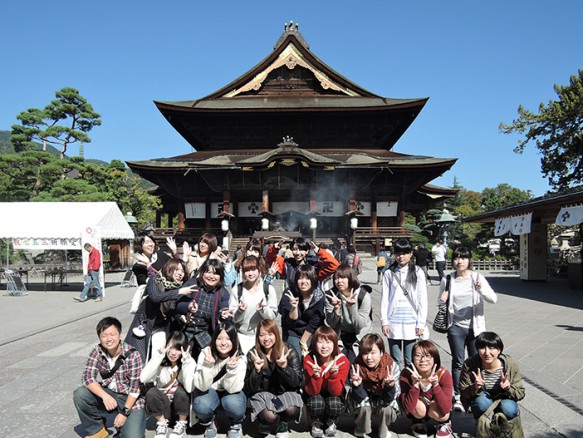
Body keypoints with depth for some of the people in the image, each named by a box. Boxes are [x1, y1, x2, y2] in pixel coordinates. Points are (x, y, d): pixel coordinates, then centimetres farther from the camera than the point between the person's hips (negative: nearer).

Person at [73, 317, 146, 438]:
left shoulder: (132, 355, -20)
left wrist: (125, 412, -19)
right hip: (107, 393, 4)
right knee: (79, 394, -21)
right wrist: (105, 396, -31)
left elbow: (135, 387, -16)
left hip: (129, 398, -4)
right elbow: (87, 377, -18)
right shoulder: (97, 351, -10)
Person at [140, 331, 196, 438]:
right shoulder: (160, 360, -12)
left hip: (181, 404, -1)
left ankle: (182, 424, -5)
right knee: (151, 392, -28)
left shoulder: (190, 362, -17)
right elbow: (143, 379, -30)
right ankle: (162, 423, -2)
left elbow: (189, 388, -33)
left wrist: (186, 361, -34)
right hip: (163, 405, 1)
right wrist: (158, 356, -31)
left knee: (181, 391, -32)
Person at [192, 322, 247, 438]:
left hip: (231, 392, 0)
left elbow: (232, 389, -26)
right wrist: (208, 366, -44)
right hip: (209, 390, 0)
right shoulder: (205, 353, -23)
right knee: (201, 406, -32)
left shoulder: (240, 359, -22)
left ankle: (235, 424, 4)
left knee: (234, 405, -33)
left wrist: (231, 368, -43)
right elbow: (202, 386, -26)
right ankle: (209, 422, 5)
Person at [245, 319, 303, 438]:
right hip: (262, 394, 0)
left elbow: (299, 383, -12)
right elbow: (249, 389, -9)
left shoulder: (290, 352, -10)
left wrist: (285, 367, -30)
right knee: (269, 417, -31)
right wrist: (257, 370, -28)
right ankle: (266, 422, 9)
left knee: (292, 410, -31)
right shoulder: (253, 355, -8)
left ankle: (283, 424, 7)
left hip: (285, 392, 1)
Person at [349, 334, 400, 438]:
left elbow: (388, 400, -20)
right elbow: (360, 399, -20)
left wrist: (390, 386, -41)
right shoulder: (357, 367, -22)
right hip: (365, 405, 0)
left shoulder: (393, 367, -24)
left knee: (386, 410, -30)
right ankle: (361, 429, 5)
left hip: (384, 405, 0)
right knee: (363, 408, -30)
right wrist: (357, 385, -40)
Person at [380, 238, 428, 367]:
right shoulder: (389, 273, 4)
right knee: (394, 360, 8)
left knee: (410, 361, 4)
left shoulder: (418, 273, 1)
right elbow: (384, 299, 3)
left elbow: (422, 299, 1)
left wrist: (421, 323, -3)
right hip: (393, 322, 1)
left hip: (411, 322, -1)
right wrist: (384, 321, -3)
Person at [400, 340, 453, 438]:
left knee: (435, 410, -32)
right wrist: (415, 384, -44)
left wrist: (435, 385, -44)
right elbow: (408, 408, -31)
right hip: (416, 412, 0)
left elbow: (446, 409, -32)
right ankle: (418, 424, 4)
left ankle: (445, 424, 5)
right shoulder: (406, 374, -27)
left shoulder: (444, 374, -27)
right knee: (419, 408, -33)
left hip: (436, 407, 1)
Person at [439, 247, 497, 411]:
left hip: (475, 327, 0)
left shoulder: (477, 278, -3)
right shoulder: (447, 280, 0)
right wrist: (442, 301, -12)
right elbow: (440, 301, 12)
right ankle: (458, 396, 18)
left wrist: (481, 290, -29)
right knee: (458, 363, 7)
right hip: (456, 327, 0)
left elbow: (493, 299, -10)